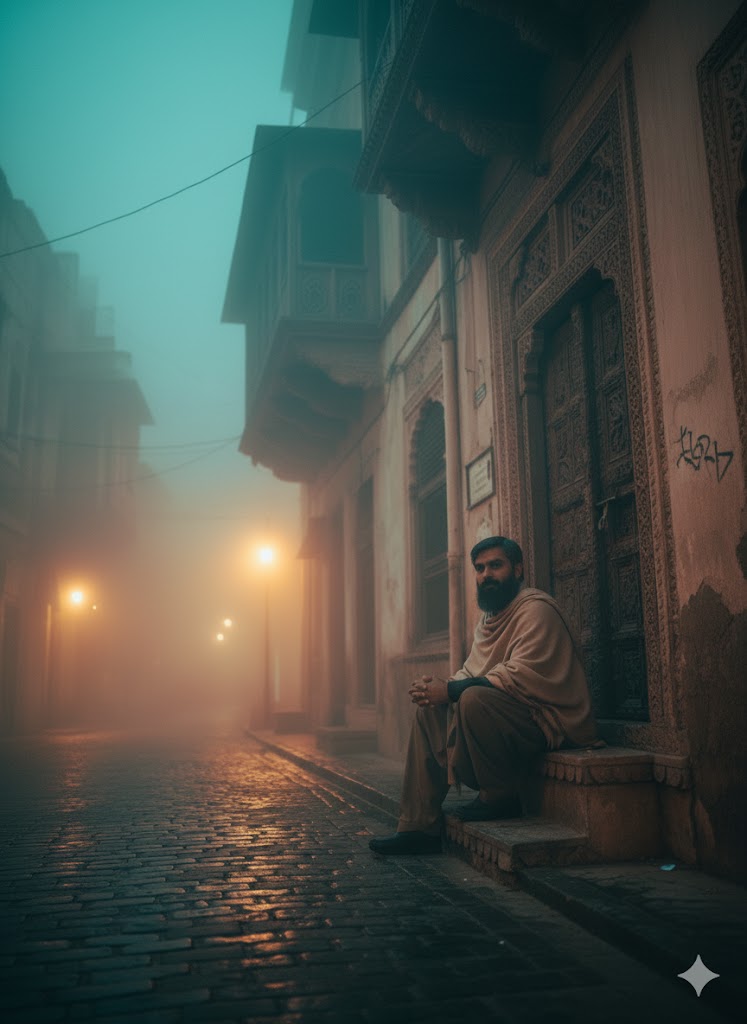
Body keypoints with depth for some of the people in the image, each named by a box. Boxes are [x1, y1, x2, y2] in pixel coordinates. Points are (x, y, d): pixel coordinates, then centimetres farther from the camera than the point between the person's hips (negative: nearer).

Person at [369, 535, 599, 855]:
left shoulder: (536, 609, -13)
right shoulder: (489, 617, 18)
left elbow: (520, 677, -25)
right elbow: (472, 672, 17)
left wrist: (451, 690, -24)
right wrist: (435, 687, -5)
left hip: (546, 719, -10)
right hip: (507, 714, 10)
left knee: (473, 699, -32)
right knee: (428, 712, 3)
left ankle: (499, 797, -11)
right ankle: (419, 827, 1)